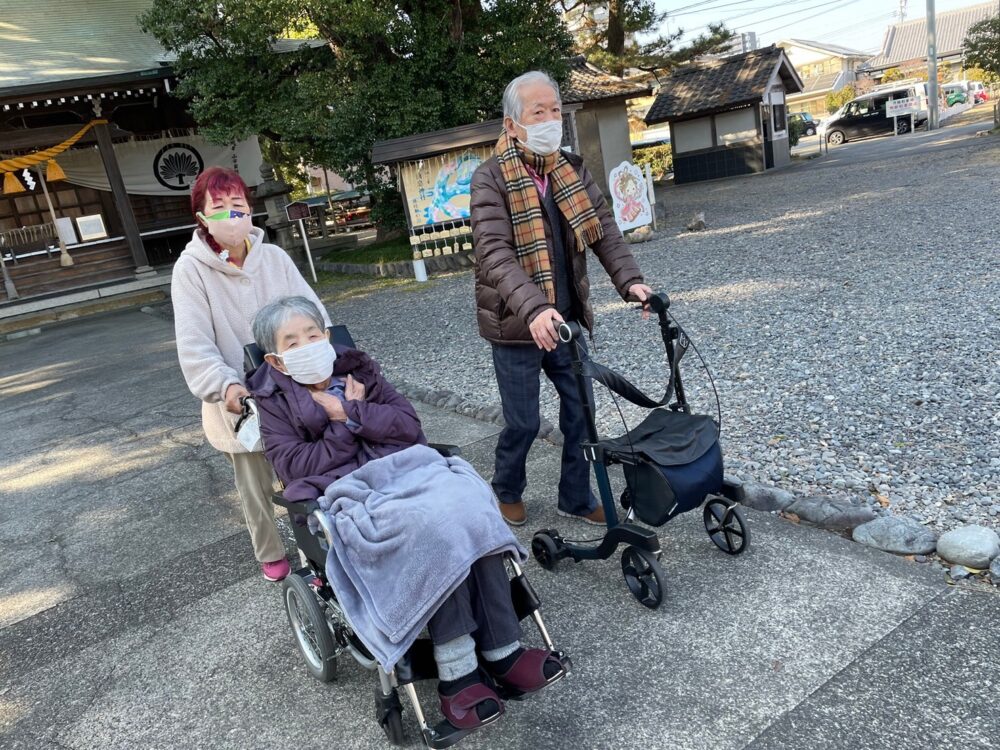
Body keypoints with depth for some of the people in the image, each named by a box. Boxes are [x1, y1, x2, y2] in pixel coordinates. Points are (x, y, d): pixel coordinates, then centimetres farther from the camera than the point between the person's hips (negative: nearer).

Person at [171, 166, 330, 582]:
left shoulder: (273, 257, -2)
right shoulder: (191, 268, -11)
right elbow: (195, 344, -17)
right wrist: (226, 385, -32)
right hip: (239, 399, -2)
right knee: (256, 486, 15)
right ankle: (270, 554, 39)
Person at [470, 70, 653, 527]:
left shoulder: (572, 170, 5)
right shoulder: (491, 178, -12)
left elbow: (604, 229, -1)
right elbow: (495, 253, -24)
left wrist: (629, 280, -18)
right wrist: (533, 309, -38)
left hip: (566, 320, 5)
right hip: (517, 325, -5)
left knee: (581, 413, 10)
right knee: (523, 423, 6)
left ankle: (576, 497, 30)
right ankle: (507, 491, 34)